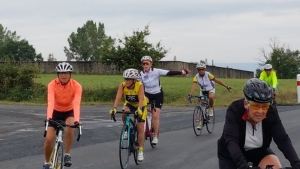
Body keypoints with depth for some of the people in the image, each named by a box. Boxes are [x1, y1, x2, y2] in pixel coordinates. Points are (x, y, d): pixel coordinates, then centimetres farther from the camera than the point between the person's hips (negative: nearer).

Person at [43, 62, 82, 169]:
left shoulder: (76, 86, -24)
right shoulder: (52, 84, -24)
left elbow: (76, 103, -36)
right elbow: (50, 102, -38)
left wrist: (76, 120, -50)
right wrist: (49, 117, -53)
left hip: (69, 112, 0)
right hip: (56, 112, 1)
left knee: (69, 128, -32)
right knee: (49, 139, -9)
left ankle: (67, 155, -12)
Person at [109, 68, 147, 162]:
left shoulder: (140, 86, -32)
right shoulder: (122, 85, -26)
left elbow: (141, 99, -42)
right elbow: (118, 97, -36)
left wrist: (139, 109, -60)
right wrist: (114, 108, -52)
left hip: (140, 106, -2)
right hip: (129, 104, 2)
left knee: (140, 128, -8)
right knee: (124, 112, -34)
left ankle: (140, 151, 1)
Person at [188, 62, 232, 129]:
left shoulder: (208, 75, -25)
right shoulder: (196, 77, -21)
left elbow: (217, 80, -18)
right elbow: (194, 85, -32)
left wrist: (226, 86, -16)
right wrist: (190, 94, -49)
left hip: (211, 90, -3)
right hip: (202, 91, 3)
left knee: (211, 97, -38)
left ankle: (211, 109, -11)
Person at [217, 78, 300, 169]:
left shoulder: (271, 113, -20)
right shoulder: (234, 111, -28)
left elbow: (283, 139, -27)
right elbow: (231, 140, -39)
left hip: (258, 152, 2)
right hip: (231, 155, -2)